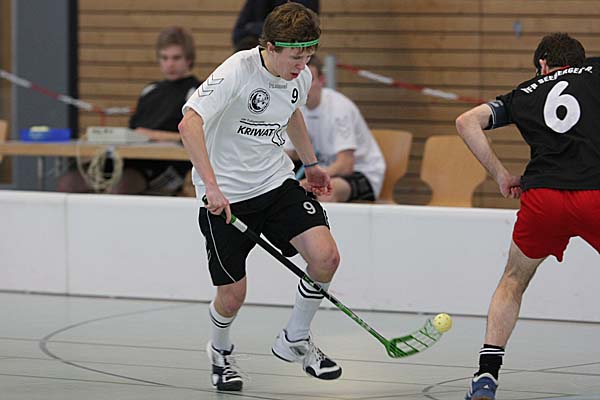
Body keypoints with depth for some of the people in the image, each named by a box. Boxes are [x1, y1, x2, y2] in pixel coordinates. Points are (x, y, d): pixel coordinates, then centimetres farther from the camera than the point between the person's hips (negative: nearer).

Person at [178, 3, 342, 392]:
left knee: (326, 255, -15)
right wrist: (211, 184, -40)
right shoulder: (237, 72, -23)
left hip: (276, 183, 5)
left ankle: (294, 340, 7)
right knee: (233, 293, -1)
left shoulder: (301, 77, -1)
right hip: (226, 194, -5)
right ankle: (220, 352, 34)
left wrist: (311, 164, 33)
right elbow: (189, 123, -32)